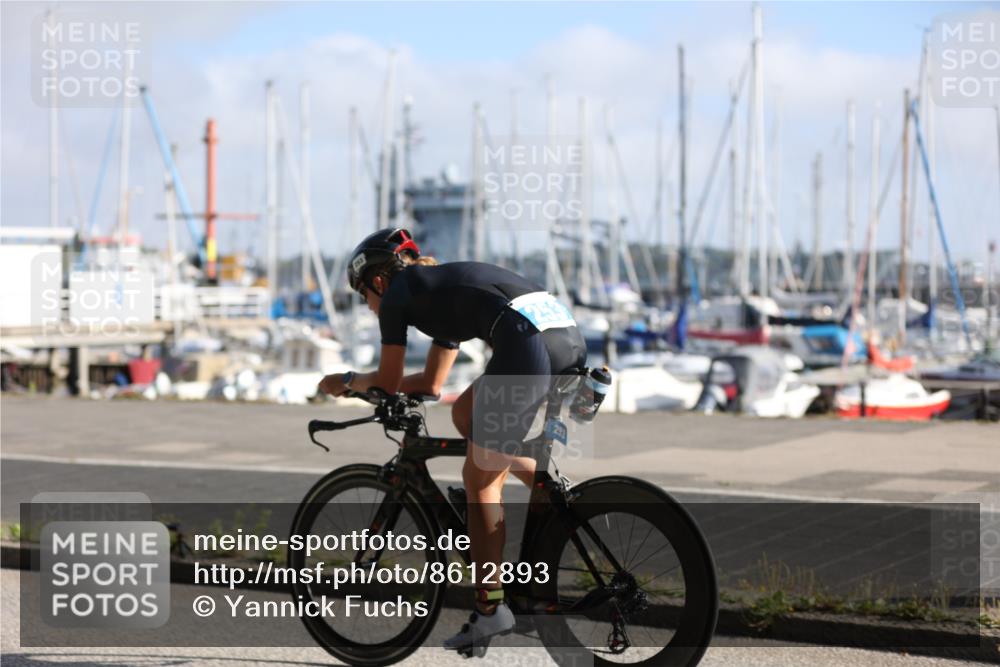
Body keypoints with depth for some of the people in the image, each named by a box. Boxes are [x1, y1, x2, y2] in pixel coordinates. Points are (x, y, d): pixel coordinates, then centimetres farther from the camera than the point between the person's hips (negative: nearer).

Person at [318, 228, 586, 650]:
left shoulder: (398, 291, 14)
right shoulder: (442, 290, 36)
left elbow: (388, 383, 19)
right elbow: (431, 384, 42)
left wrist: (347, 382, 37)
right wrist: (360, 383, 45)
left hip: (527, 343, -8)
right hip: (571, 338, 8)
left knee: (479, 480, 6)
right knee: (466, 415, 26)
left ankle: (490, 609, 10)